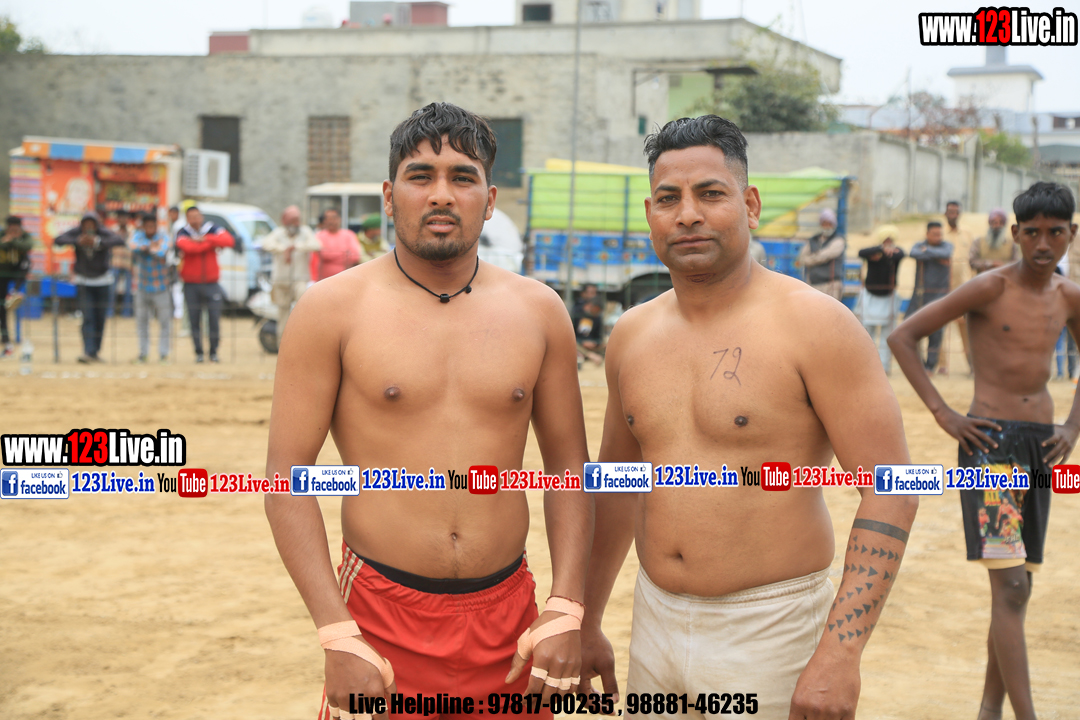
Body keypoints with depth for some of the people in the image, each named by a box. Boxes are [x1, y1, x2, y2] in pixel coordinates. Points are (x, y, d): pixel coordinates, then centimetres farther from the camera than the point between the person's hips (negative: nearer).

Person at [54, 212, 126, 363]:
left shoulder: (103, 233, -11)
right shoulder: (76, 232, -8)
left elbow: (119, 241, -28)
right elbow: (58, 240, -19)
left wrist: (98, 242, -37)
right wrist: (77, 241, -32)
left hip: (102, 279, 1)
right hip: (83, 280, 0)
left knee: (100, 319, 3)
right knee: (87, 317, -11)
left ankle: (95, 352, 14)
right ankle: (89, 352, -17)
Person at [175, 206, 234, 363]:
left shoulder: (213, 230, 5)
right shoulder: (183, 233, 0)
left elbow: (228, 240, -13)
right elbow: (186, 246, -22)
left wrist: (205, 239, -18)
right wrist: (212, 243, -14)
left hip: (211, 283, 1)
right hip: (191, 284, -1)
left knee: (214, 318, -2)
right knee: (194, 321, 1)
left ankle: (213, 352, 11)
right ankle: (198, 353, 11)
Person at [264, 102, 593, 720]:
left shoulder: (538, 311, 5)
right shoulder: (333, 309, -3)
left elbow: (568, 464, 9)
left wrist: (567, 612, 1)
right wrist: (338, 637, -13)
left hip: (507, 619, 3)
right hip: (382, 617, -2)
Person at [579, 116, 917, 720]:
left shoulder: (813, 325, -11)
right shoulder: (632, 335, 6)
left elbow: (891, 493, -15)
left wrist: (839, 654, -22)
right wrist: (587, 621, 18)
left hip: (769, 636, -5)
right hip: (656, 623, 5)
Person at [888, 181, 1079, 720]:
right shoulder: (990, 287, -8)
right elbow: (902, 337, -9)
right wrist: (943, 413, -12)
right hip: (990, 442, -6)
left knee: (1016, 590, 11)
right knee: (1009, 588, -13)